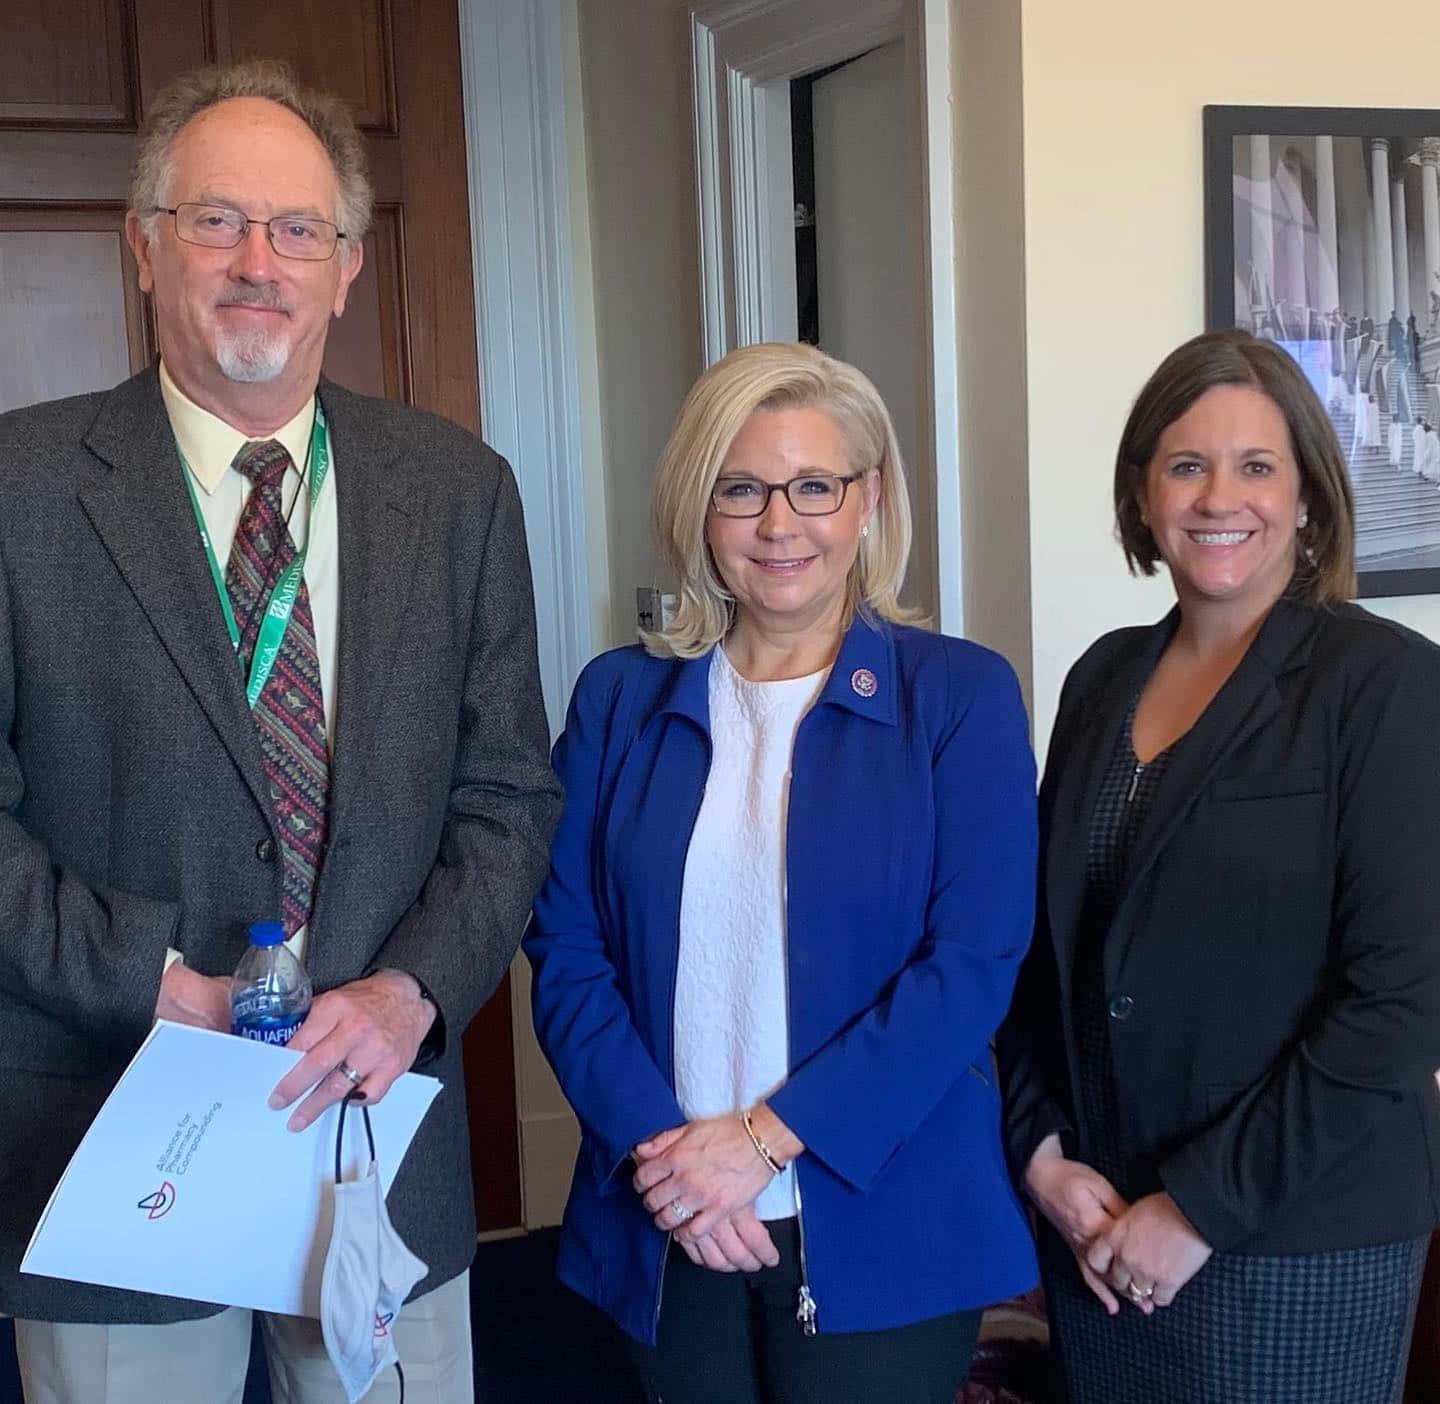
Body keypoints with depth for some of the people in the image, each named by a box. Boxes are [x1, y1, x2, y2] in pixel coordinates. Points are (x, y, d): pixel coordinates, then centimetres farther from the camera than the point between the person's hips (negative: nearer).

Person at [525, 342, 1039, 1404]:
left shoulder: (961, 695, -4)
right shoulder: (620, 698, 4)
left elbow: (974, 962, -11)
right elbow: (566, 948, 1)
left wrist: (766, 1136, -16)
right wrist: (655, 1143, -13)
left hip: (884, 1228, -2)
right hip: (668, 1235, 3)